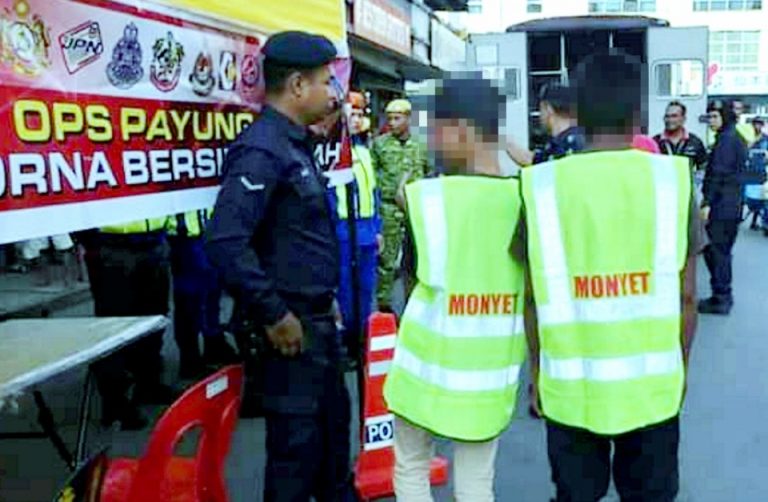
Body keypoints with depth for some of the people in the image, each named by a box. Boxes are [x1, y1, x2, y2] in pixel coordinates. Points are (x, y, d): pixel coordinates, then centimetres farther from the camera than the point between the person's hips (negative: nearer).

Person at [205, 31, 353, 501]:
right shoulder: (263, 148, -20)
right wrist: (273, 315, -23)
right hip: (293, 322, -10)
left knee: (334, 420, 23)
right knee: (297, 437, 4)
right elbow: (226, 242, -29)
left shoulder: (295, 144, 11)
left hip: (319, 316, 10)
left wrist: (324, 301, 17)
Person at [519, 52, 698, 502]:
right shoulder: (672, 178, -7)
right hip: (652, 383, 0)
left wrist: (537, 370, 12)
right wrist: (681, 365, 14)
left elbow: (534, 295, -2)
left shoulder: (544, 185, -8)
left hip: (571, 385, 0)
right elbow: (685, 295, -2)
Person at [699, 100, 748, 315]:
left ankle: (720, 299, -1)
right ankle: (724, 297, 24)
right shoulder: (736, 139, 18)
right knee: (723, 251, 16)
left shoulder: (725, 140, -13)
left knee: (716, 251, -5)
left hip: (721, 206, -10)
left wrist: (707, 203, -20)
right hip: (732, 206, 10)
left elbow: (718, 174, -19)